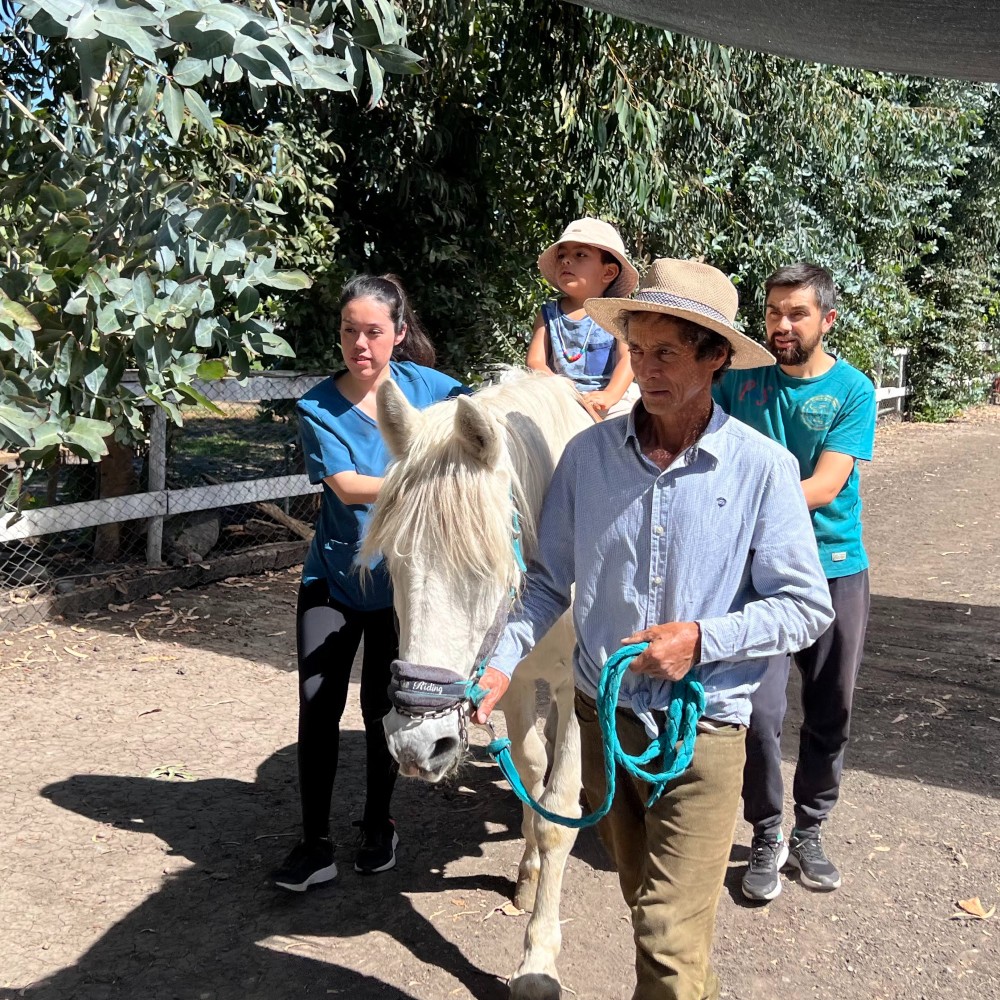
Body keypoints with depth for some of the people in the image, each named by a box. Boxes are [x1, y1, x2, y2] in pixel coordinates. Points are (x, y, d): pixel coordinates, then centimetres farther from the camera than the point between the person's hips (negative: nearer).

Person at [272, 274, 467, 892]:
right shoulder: (319, 408, -9)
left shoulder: (425, 386, -4)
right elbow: (348, 487, -21)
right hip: (335, 578, -1)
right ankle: (315, 845, 9)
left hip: (401, 581, 1)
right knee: (318, 704, -4)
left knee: (383, 708, 11)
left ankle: (379, 824, 32)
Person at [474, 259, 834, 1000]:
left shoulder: (763, 468, -13)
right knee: (650, 908, 23)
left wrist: (702, 640, -21)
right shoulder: (589, 454, -4)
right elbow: (551, 581, 4)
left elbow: (807, 608, -9)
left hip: (703, 728, -4)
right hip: (603, 717, 4)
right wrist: (503, 660, -9)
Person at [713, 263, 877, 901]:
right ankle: (767, 839, 15)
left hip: (837, 568, 1)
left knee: (831, 715, 12)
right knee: (759, 713, -7)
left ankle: (810, 831, 32)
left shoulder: (852, 389, -6)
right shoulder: (742, 378, 0)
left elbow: (824, 488, -17)